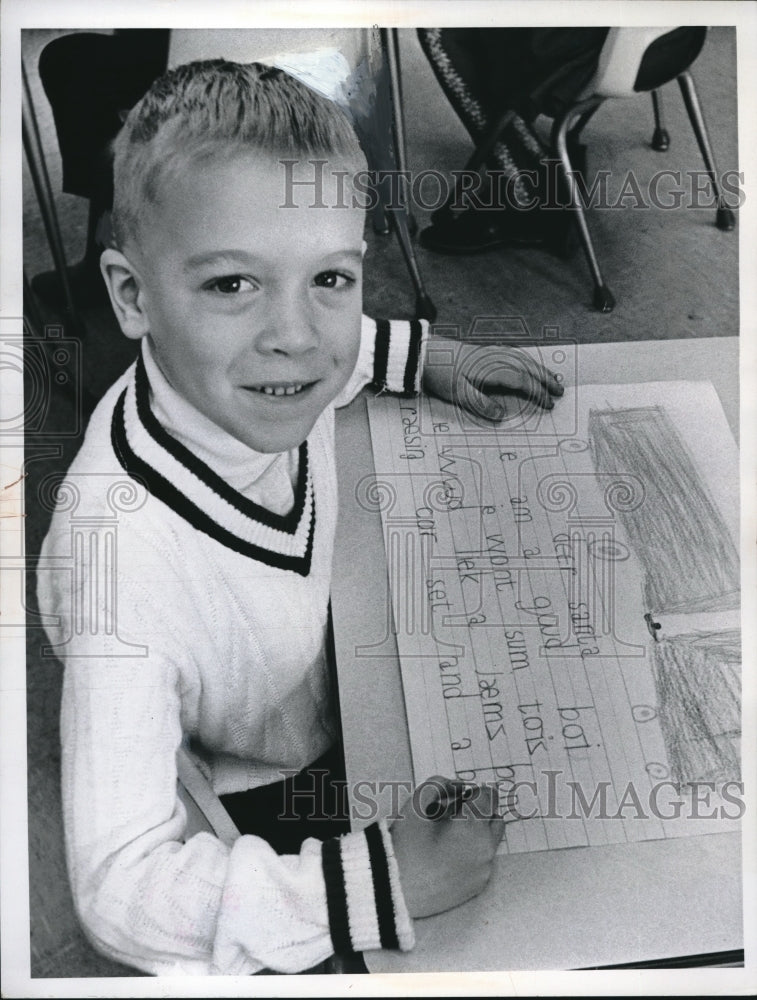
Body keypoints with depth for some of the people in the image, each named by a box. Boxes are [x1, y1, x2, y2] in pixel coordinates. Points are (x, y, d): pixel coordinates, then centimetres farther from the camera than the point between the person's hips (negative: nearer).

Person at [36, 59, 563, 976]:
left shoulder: (246, 384, -22)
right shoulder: (124, 552, -43)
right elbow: (122, 889, -40)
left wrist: (429, 357, -3)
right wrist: (383, 880, -42)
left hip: (330, 709, 6)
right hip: (246, 820, -6)